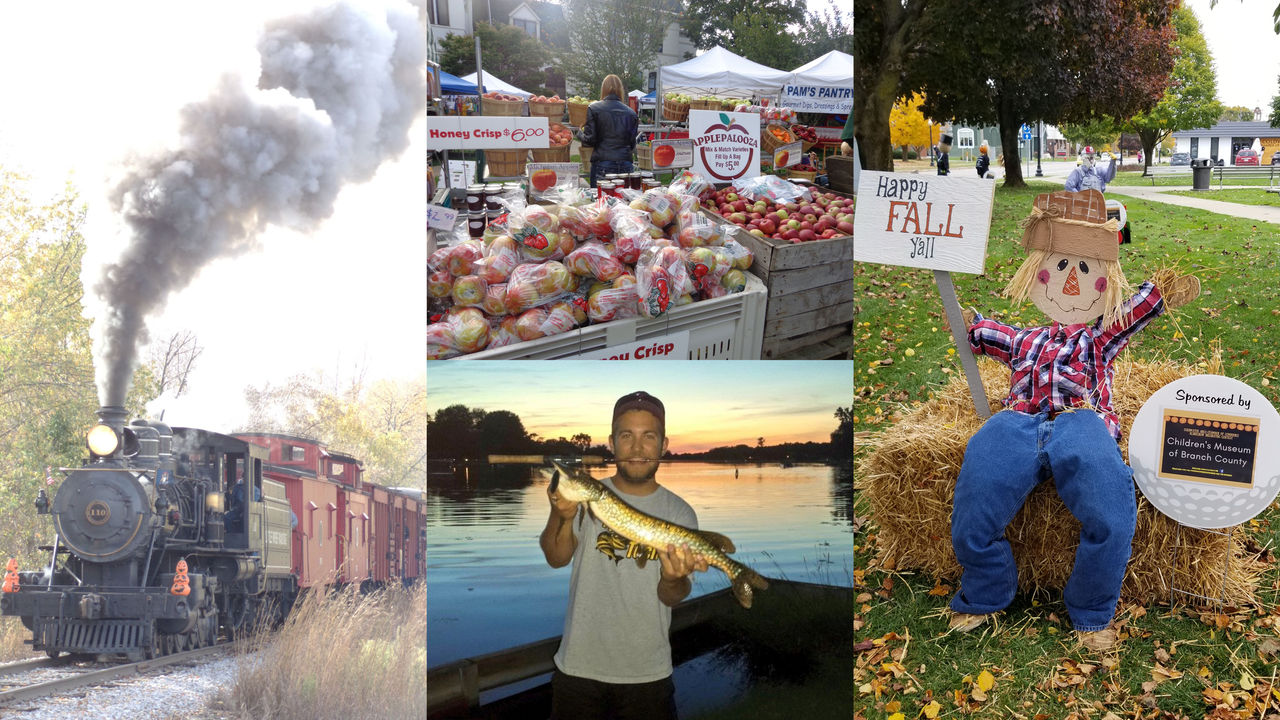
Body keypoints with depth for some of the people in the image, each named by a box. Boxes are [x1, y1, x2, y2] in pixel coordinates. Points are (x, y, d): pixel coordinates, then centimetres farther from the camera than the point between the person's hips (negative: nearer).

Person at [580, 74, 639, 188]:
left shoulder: (594, 108, -1)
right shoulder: (630, 113, 7)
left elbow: (589, 140, -4)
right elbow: (632, 143, 11)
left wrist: (581, 132, 17)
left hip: (602, 165, -2)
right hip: (625, 165, 2)